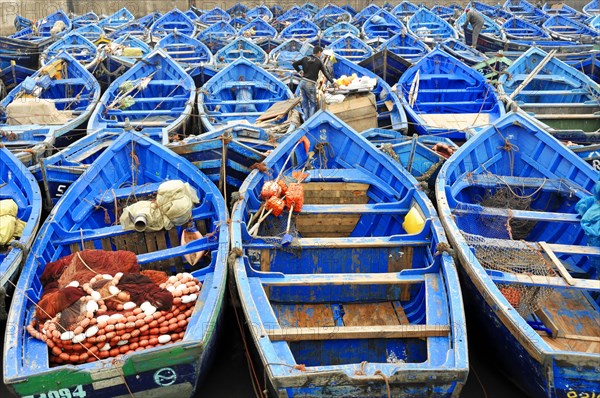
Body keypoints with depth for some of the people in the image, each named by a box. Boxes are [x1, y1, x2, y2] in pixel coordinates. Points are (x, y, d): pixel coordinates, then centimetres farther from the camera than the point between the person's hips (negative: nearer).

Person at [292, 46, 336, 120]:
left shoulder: (305, 58, 9)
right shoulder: (319, 62, -4)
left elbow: (294, 64, 8)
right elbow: (325, 73, -1)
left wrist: (300, 71, 13)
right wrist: (332, 81, 8)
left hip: (303, 82, 5)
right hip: (310, 84, -5)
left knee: (305, 101, 13)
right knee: (313, 102, 6)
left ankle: (306, 119, 16)